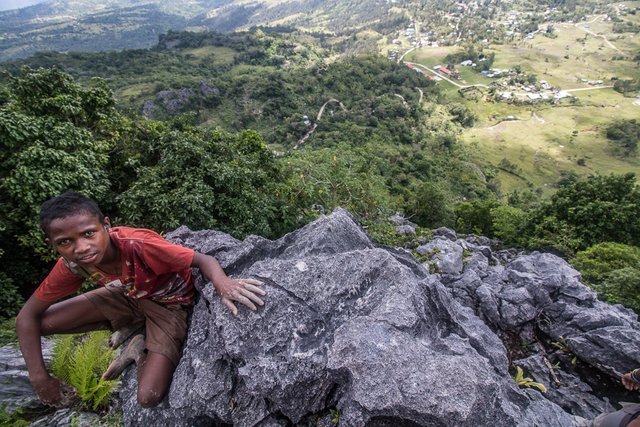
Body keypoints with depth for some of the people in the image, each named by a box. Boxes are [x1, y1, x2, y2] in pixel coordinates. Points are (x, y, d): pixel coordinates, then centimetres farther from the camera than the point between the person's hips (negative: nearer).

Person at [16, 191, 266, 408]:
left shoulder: (139, 245, -38)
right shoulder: (71, 265, -19)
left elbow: (203, 260, -34)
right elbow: (27, 316, -5)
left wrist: (222, 283, -58)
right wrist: (39, 378, -14)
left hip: (168, 303, -5)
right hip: (129, 295, 5)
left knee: (148, 398, -19)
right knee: (43, 322, -8)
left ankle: (139, 349, 13)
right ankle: (128, 327, 9)